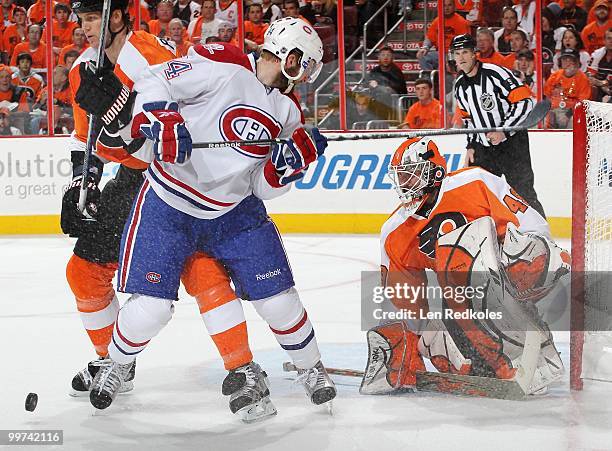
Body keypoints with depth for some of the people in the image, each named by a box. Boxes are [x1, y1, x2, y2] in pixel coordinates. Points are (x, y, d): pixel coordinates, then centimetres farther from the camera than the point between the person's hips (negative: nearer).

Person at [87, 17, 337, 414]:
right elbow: (154, 82, -12)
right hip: (169, 204, -5)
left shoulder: (288, 112, 3)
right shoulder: (221, 65, -16)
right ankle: (117, 364, 25)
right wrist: (159, 119, -29)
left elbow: (263, 187, 3)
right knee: (151, 307, -7)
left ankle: (311, 368, 26)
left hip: (236, 210, 5)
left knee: (277, 297, 1)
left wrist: (288, 164, -17)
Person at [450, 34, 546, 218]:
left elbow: (525, 101, -19)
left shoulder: (495, 73, -16)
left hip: (512, 142, -7)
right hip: (483, 146, 7)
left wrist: (503, 131, -23)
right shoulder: (460, 86, 8)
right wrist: (471, 146, 14)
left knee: (523, 193, -8)